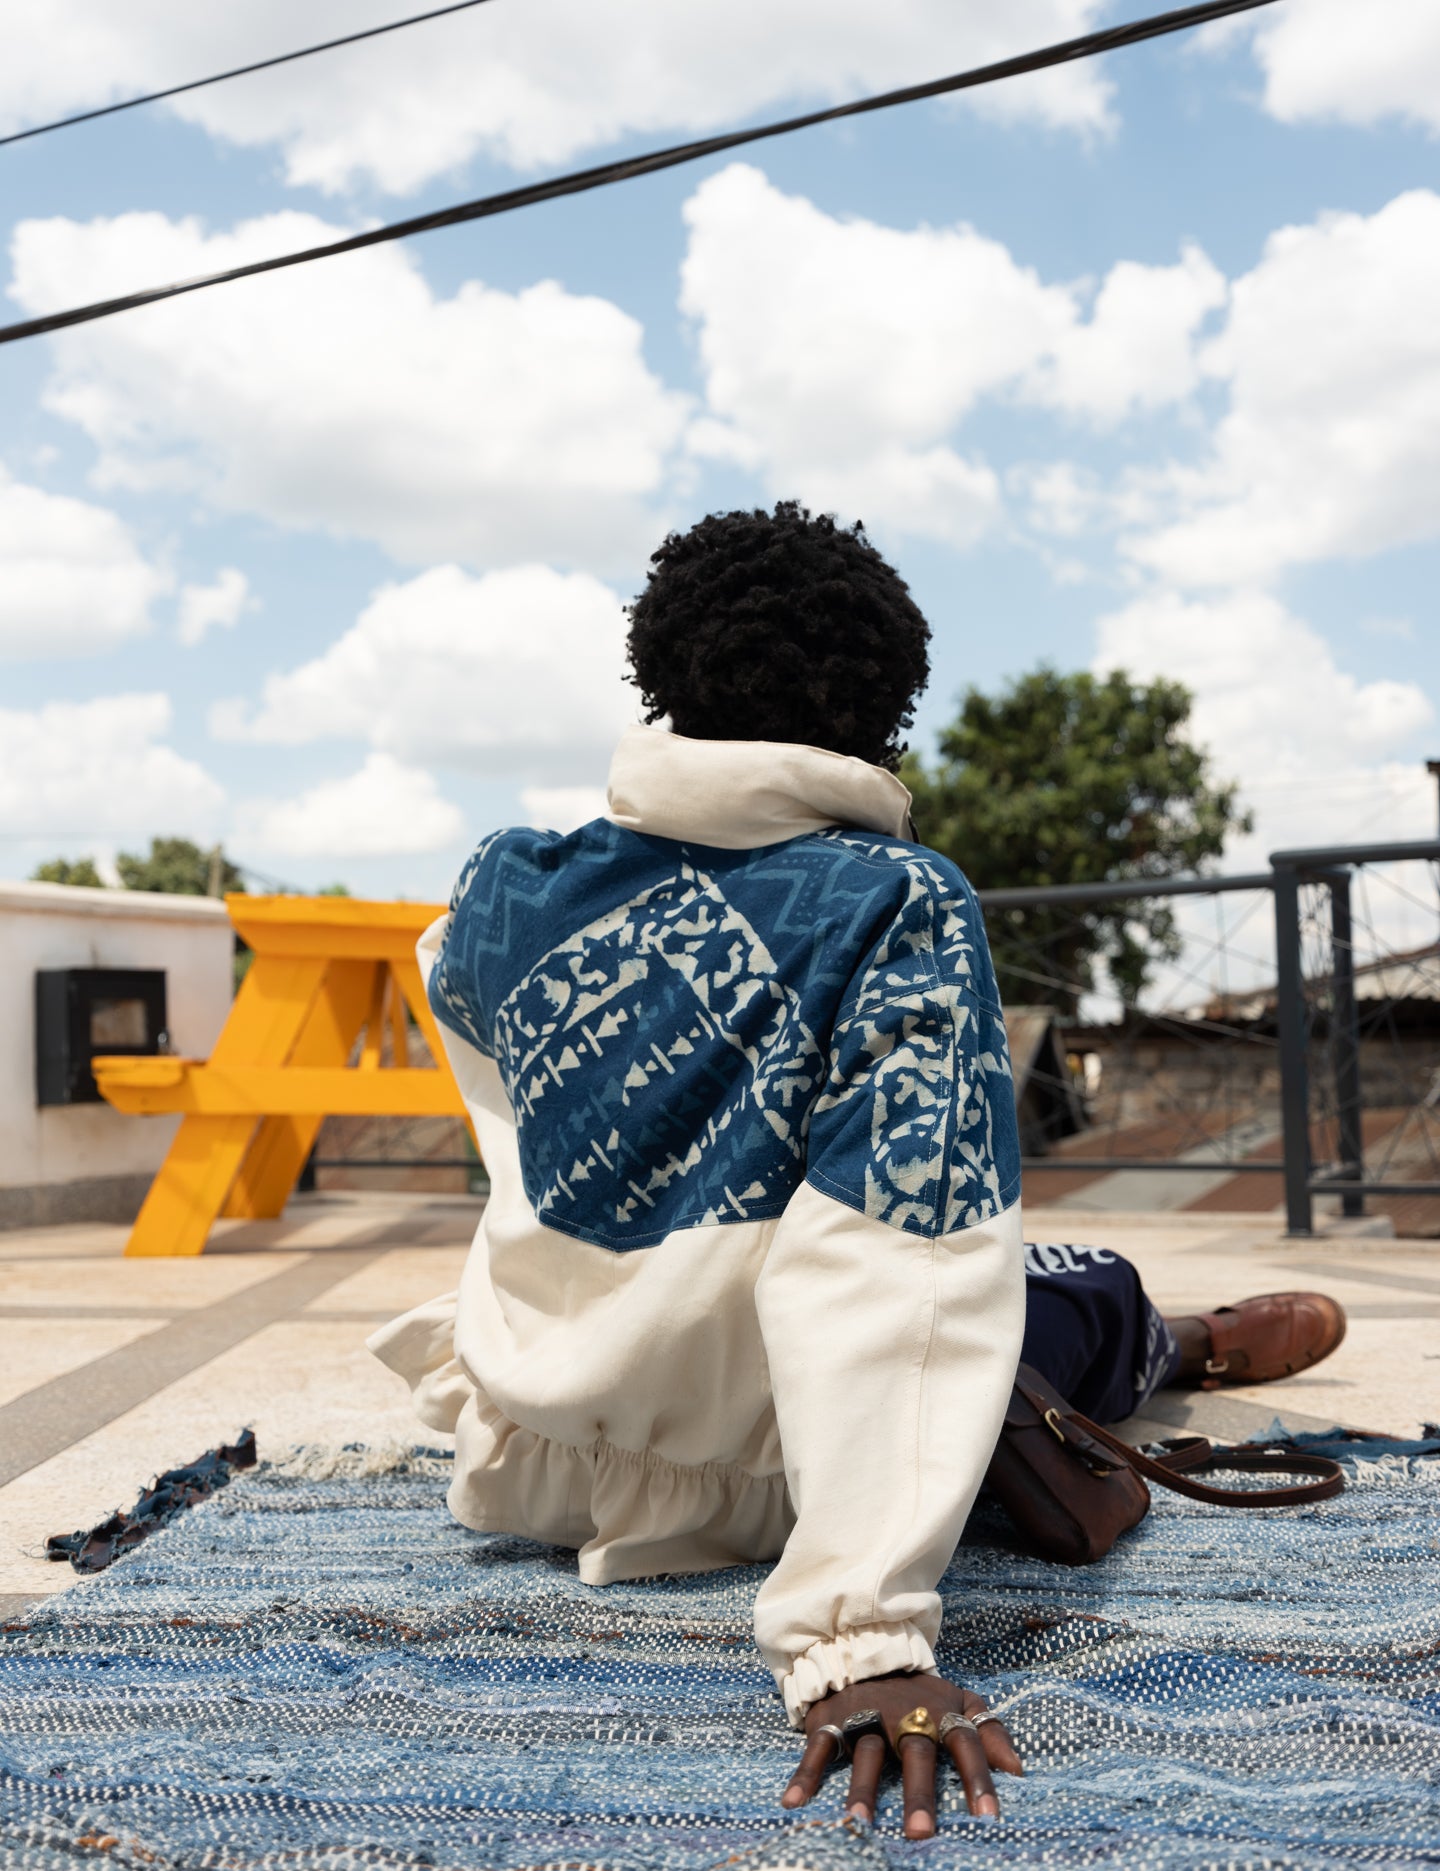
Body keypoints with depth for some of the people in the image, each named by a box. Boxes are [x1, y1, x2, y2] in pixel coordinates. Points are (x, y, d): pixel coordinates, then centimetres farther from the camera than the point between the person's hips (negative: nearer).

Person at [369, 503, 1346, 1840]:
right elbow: (897, 1269, -31)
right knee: (1091, 1285, 20)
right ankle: (1157, 1352, 51)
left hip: (526, 1457, 4)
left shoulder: (506, 892, -8)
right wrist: (863, 1639, -31)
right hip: (741, 1484, -4)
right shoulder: (901, 908, -22)